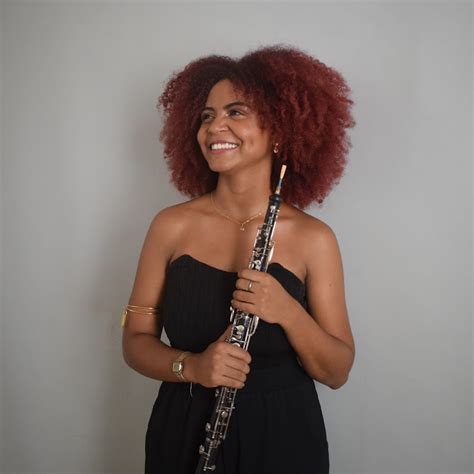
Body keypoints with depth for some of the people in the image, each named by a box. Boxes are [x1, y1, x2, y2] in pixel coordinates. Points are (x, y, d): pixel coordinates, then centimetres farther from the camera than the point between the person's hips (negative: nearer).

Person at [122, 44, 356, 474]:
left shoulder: (313, 238, -11)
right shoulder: (171, 226, -7)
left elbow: (337, 372, -9)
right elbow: (136, 340, -3)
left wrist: (288, 312, -26)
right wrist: (191, 365, -22)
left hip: (283, 436, -1)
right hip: (184, 433, 1)